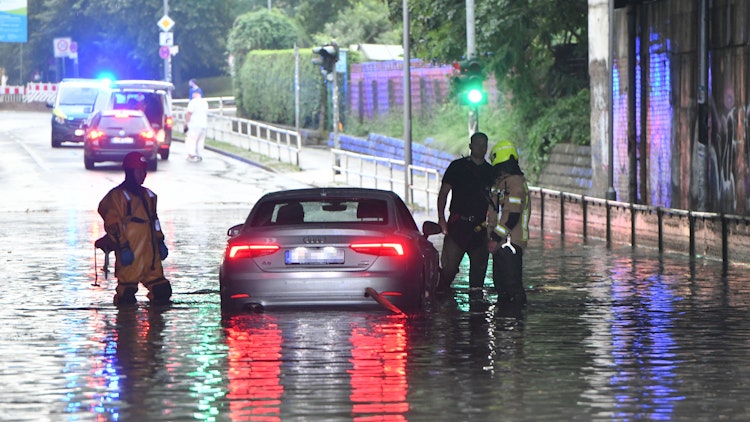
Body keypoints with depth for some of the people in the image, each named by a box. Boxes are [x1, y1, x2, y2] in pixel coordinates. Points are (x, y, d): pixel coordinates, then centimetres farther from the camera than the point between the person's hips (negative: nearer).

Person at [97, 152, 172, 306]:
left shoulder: (148, 195, 18)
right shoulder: (117, 196, -7)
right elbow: (113, 225, -13)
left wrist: (160, 242, 19)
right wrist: (123, 248, -18)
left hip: (150, 251, 7)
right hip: (130, 253, -7)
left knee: (162, 291, 6)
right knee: (127, 293, -4)